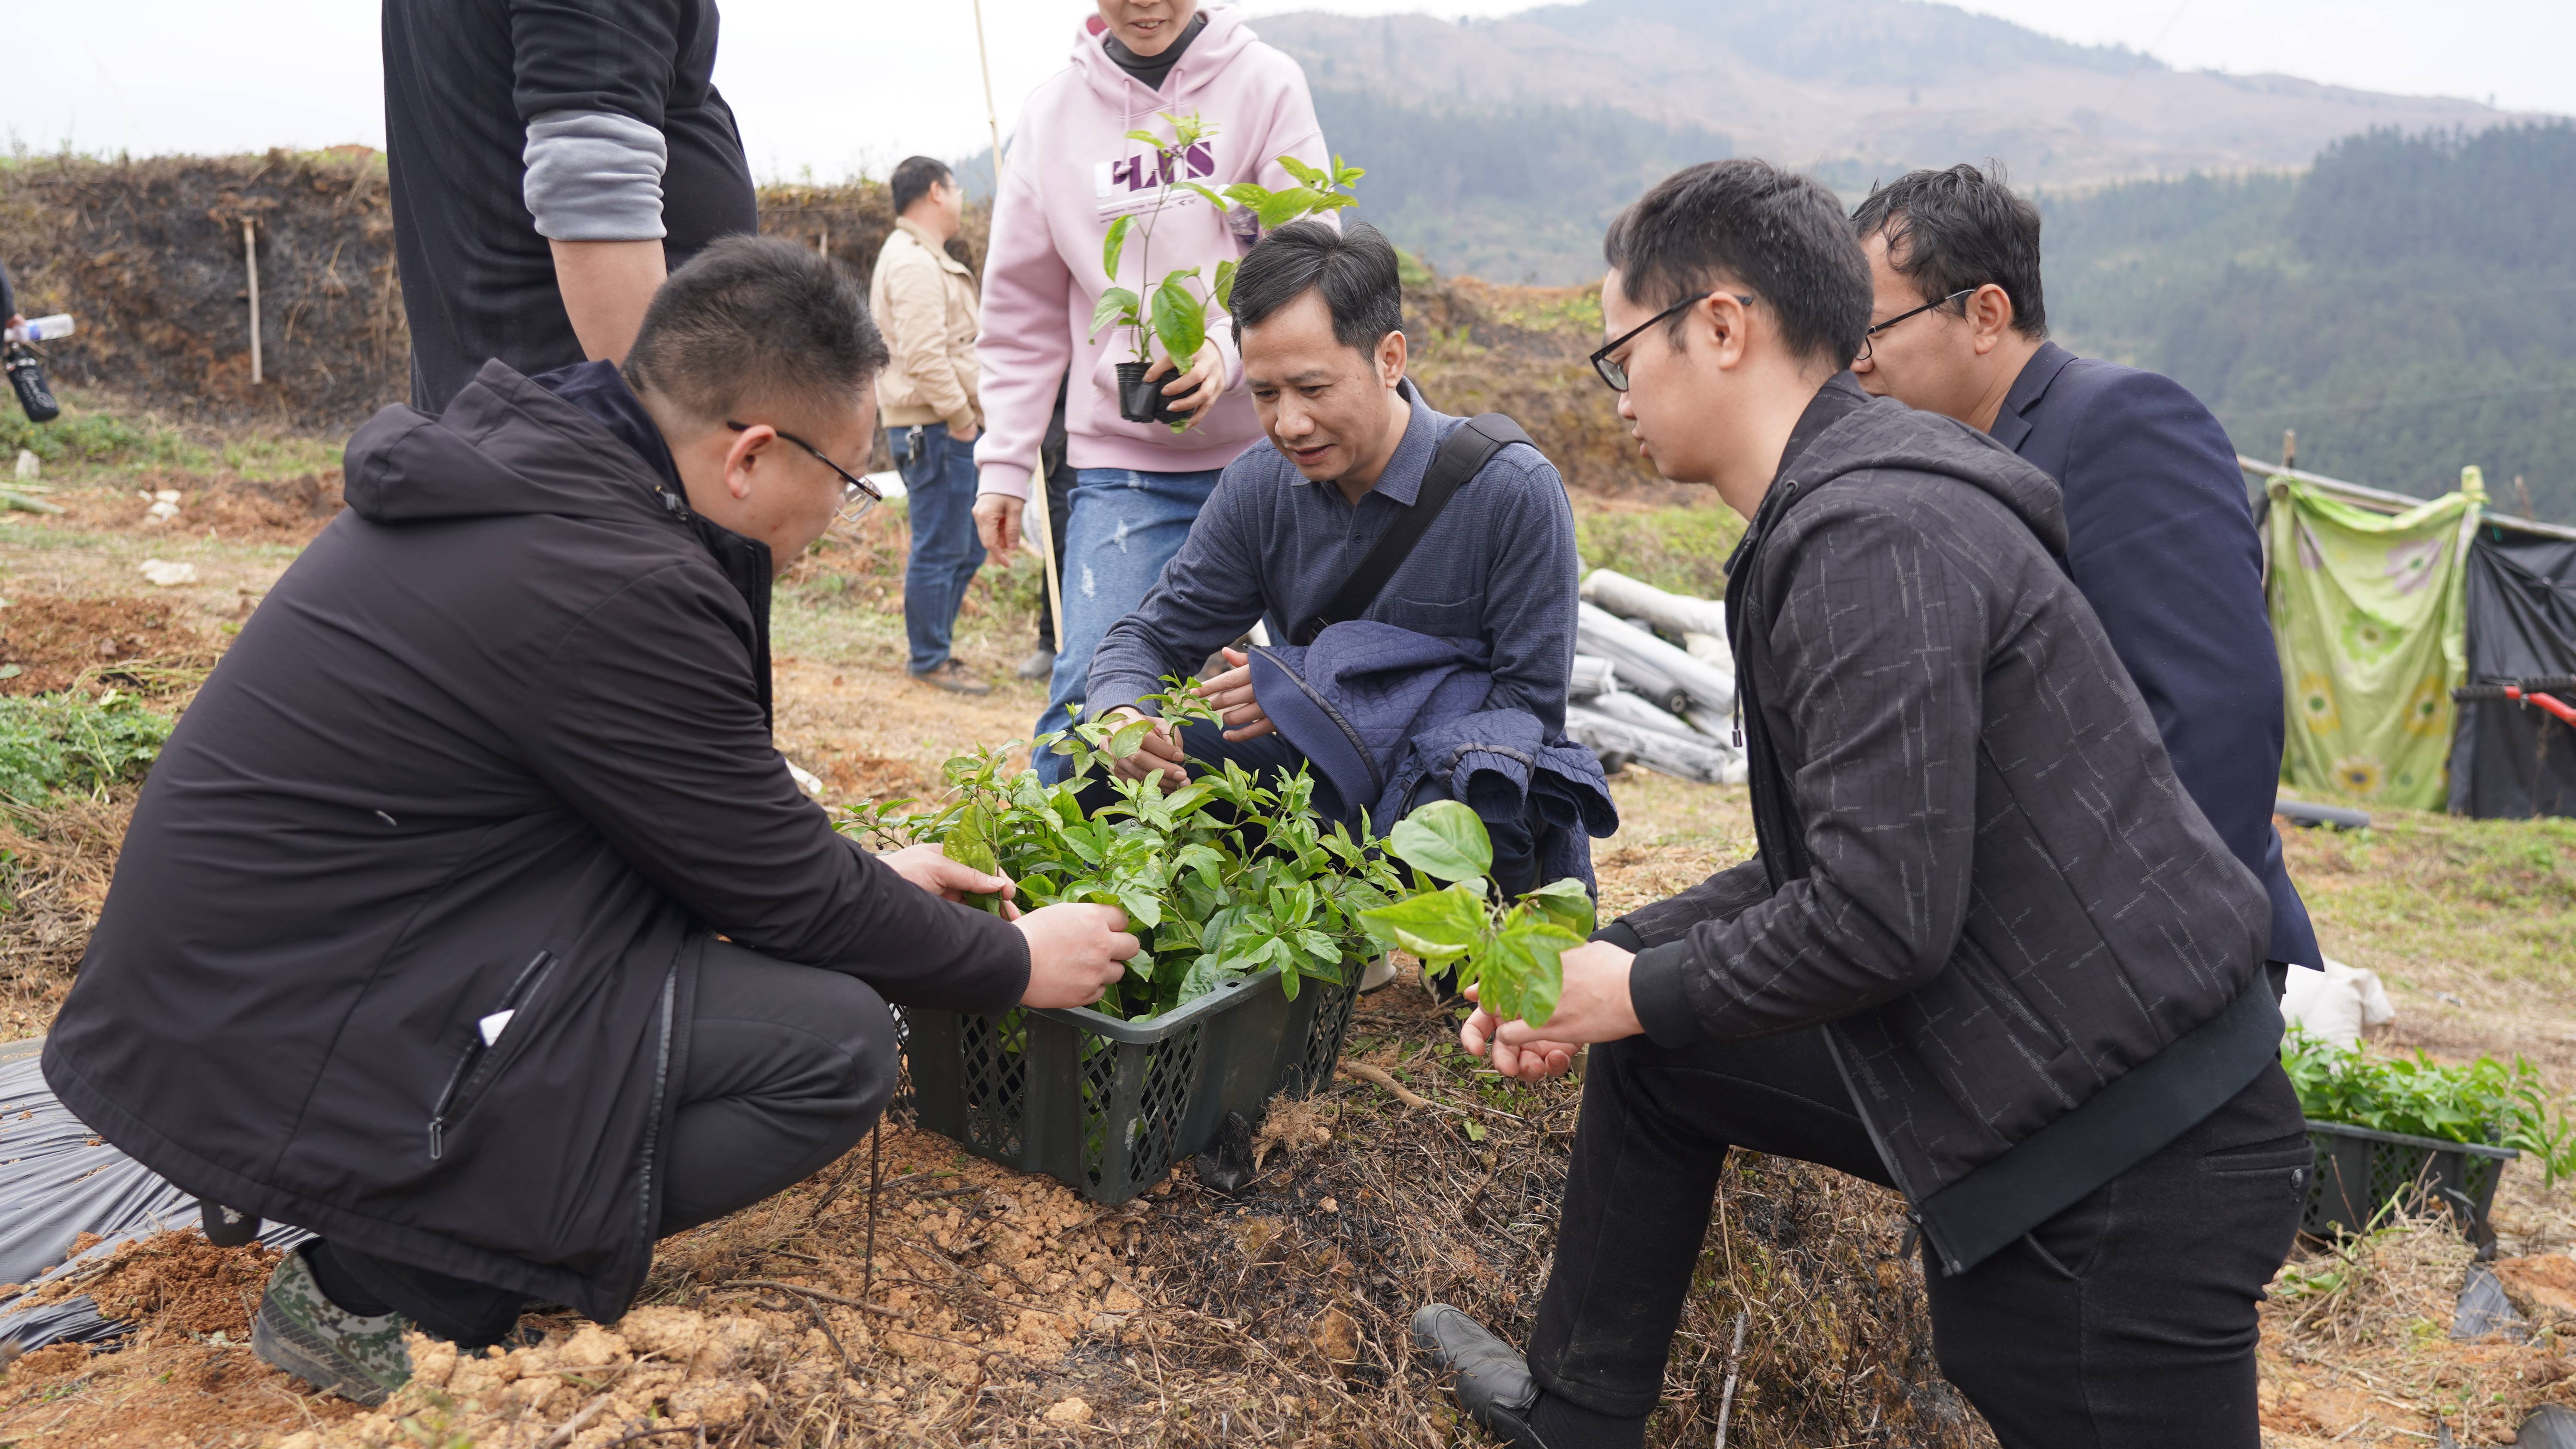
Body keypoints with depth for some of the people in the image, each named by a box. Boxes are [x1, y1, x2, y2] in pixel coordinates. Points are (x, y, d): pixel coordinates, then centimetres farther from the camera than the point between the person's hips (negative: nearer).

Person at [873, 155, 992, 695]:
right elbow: (924, 356, -22)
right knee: (940, 549, -5)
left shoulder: (924, 258, 22)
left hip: (948, 428, 11)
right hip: (932, 428, -11)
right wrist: (961, 419, -18)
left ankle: (934, 651, 24)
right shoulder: (914, 263, -14)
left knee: (965, 548, 15)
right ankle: (930, 661, 3)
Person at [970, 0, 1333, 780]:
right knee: (1091, 680, -10)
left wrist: (1231, 346, -24)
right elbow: (1023, 313, 12)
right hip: (1120, 459, 1)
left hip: (1264, 450, -1)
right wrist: (1002, 462, 6)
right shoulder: (1053, 113, 8)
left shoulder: (1266, 84, 1)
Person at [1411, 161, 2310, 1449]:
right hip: (2032, 1095, 10)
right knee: (1655, 1050, 18)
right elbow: (1828, 855, 14)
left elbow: (1880, 916, -26)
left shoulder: (1872, 535, -22)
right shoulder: (1834, 512, 10)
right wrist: (1604, 965, 5)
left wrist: (1638, 990, -10)